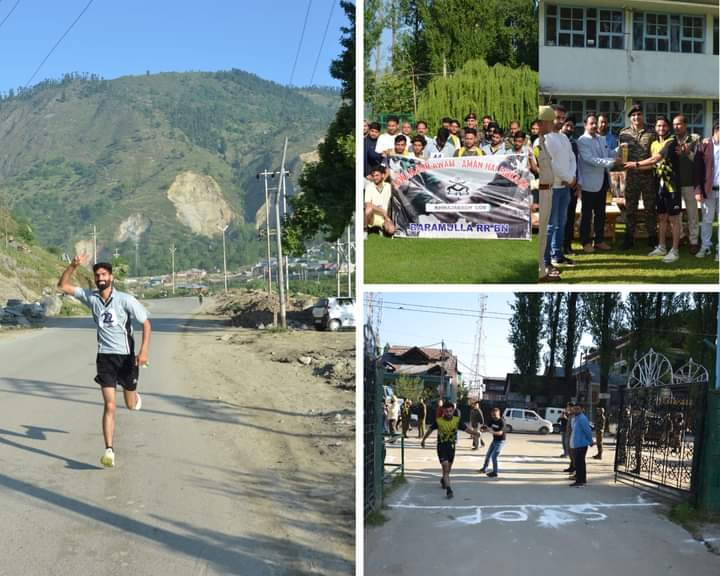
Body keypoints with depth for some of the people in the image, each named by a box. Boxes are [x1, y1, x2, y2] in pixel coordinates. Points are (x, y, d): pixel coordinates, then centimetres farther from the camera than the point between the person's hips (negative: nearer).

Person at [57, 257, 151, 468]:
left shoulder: (125, 300, -10)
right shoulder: (91, 297, 1)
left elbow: (146, 324, -7)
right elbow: (62, 286, 3)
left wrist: (144, 350, -19)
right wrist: (73, 266, -13)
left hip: (126, 356, -1)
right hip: (104, 356, 1)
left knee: (131, 405, 13)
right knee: (109, 405, -10)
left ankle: (135, 396, 51)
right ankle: (109, 450, -9)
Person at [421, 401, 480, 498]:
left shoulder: (457, 420, -10)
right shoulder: (438, 421, -14)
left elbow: (466, 429, -21)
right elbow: (430, 430, 2)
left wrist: (474, 433, -41)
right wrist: (423, 440, 15)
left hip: (451, 446, 3)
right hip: (441, 446, -3)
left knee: (448, 468, 19)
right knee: (445, 468, -15)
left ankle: (443, 480, 48)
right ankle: (448, 489, -16)